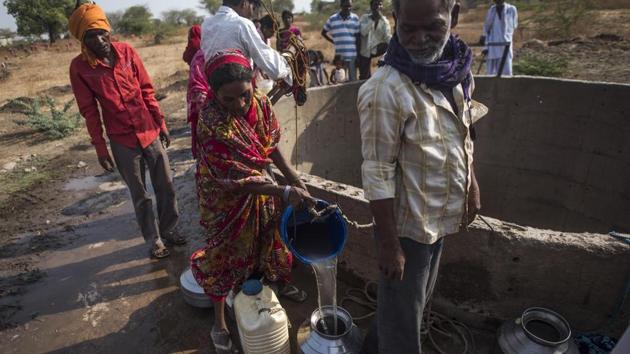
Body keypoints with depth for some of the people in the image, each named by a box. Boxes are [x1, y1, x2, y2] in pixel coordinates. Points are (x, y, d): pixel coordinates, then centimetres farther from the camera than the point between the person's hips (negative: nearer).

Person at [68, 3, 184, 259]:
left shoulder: (127, 51, -1)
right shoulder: (79, 67, -6)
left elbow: (147, 91, 4)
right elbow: (89, 111, -4)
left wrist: (161, 125, 4)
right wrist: (100, 148, -4)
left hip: (150, 132, 2)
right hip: (122, 141, -2)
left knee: (166, 185, 10)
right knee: (139, 195, 8)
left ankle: (168, 229, 30)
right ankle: (154, 240, 24)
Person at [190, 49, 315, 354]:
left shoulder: (261, 103, -13)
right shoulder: (212, 125, -31)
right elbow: (239, 181, -30)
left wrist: (293, 177, 2)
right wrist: (284, 192, -35)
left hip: (260, 189, 6)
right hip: (227, 199, -5)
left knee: (264, 241, 23)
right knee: (226, 254, 11)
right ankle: (219, 321, 35)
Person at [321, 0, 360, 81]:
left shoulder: (355, 18, 1)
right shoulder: (332, 19, 1)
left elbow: (358, 37, 2)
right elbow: (323, 33, 14)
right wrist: (334, 42, 6)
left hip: (352, 55, -1)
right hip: (339, 55, 1)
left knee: (353, 79, 1)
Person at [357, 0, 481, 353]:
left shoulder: (458, 71, -3)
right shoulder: (385, 90, -26)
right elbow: (378, 174, -24)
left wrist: (472, 184, 10)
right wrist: (390, 244, -20)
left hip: (440, 218, 8)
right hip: (406, 224, -8)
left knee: (419, 298, 28)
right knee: (402, 311, 14)